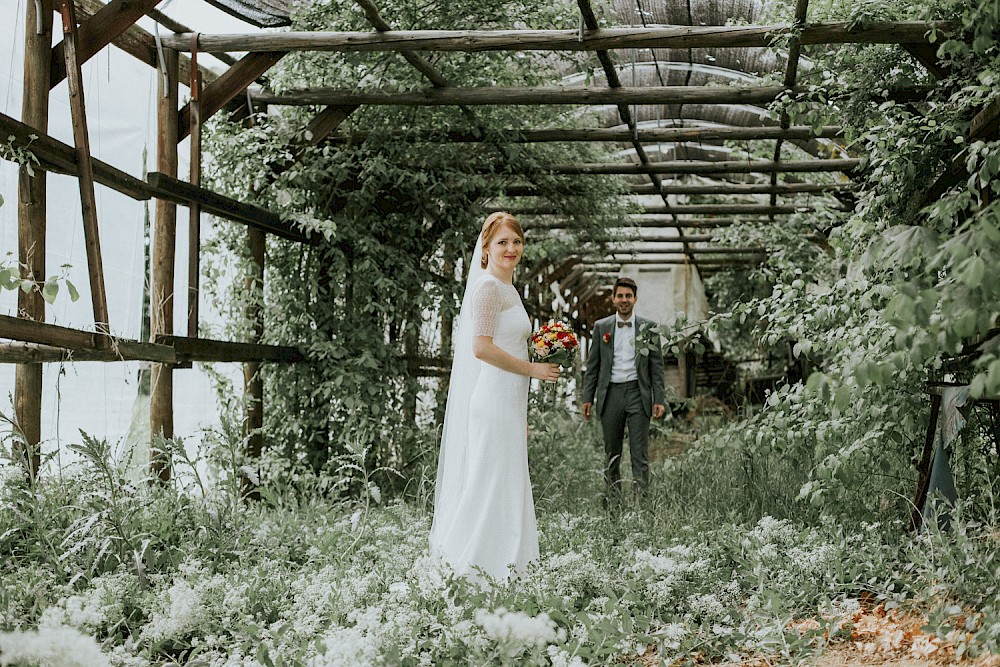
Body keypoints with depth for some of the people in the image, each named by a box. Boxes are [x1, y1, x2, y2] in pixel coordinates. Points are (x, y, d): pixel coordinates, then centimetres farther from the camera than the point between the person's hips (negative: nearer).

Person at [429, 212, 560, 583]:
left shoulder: (507, 289, 20)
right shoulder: (488, 287, -10)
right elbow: (482, 347, -19)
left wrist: (522, 417, 23)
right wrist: (533, 369, -12)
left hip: (508, 403, 10)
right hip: (493, 401, -10)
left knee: (506, 483, 9)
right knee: (492, 483, -7)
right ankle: (478, 566, -2)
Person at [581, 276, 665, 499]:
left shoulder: (648, 328, 4)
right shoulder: (601, 327, 8)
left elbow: (656, 366, 5)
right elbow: (593, 366, 9)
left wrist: (658, 400, -2)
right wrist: (587, 398, 3)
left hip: (638, 394, -2)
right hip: (611, 394, 2)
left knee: (639, 453, -4)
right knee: (611, 453, 8)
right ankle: (613, 499, 16)